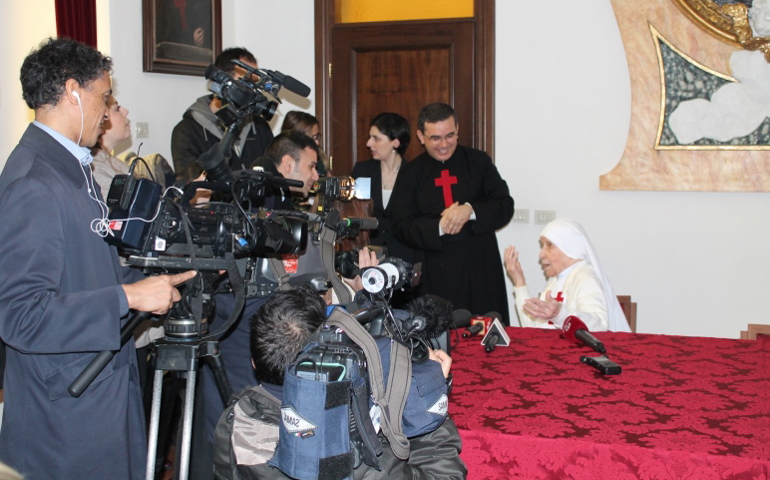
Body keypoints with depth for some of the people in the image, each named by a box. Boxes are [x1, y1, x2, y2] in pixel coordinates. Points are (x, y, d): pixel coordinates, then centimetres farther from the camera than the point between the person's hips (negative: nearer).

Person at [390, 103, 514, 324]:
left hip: (482, 272, 1)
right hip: (436, 275, 0)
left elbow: (505, 206, 0)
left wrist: (471, 211, -18)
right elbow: (402, 226, -1)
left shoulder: (478, 162, 6)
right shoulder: (411, 173, 5)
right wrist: (439, 227, -18)